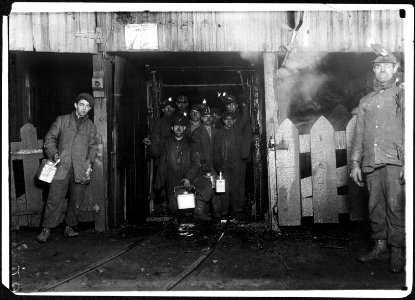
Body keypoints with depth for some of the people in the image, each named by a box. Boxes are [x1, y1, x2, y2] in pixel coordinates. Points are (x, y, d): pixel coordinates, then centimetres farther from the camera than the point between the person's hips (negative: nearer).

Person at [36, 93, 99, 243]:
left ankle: (69, 227, 19)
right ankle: (46, 229, 7)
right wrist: (54, 153, -6)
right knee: (54, 199, -4)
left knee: (76, 201, 5)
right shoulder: (62, 120, 12)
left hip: (81, 169, 2)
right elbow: (50, 138, 10)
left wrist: (89, 161, -5)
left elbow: (93, 146, 11)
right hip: (62, 167, -2)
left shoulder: (91, 126, 17)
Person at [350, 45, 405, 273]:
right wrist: (355, 162, 10)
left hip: (395, 162, -4)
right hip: (371, 163, 4)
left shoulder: (402, 96, 7)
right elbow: (358, 135, 17)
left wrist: (407, 163, -11)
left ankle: (397, 252, 2)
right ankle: (380, 247, 15)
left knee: (395, 206, -6)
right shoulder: (365, 101, 19)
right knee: (375, 206, 6)